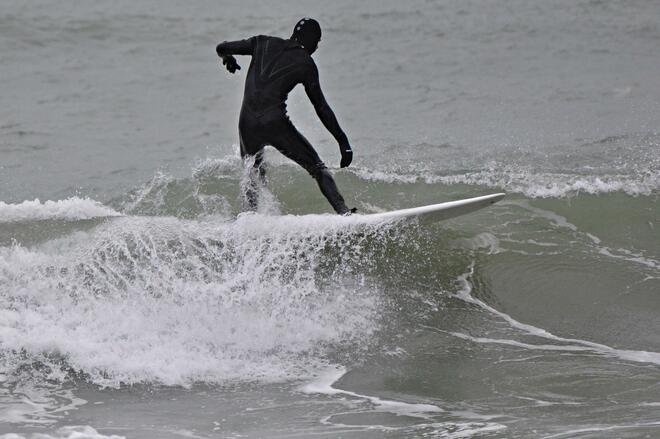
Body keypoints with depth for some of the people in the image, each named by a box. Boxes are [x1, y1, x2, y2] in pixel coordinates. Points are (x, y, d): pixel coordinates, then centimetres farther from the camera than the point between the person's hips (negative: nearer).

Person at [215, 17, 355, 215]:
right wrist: (342, 140, 6)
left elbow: (222, 48, 17)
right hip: (275, 122, -4)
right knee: (317, 168, 4)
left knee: (253, 176, 26)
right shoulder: (306, 64, 4)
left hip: (247, 124, 4)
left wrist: (228, 59, 41)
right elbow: (321, 107, 3)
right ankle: (343, 211, -12)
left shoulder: (264, 43, 13)